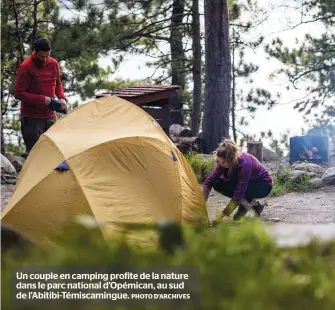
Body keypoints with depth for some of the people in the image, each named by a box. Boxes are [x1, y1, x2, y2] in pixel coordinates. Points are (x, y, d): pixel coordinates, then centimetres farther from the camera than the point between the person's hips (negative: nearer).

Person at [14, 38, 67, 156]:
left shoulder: (53, 64, 4)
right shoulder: (26, 67, -15)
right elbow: (18, 93, -15)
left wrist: (61, 98, 0)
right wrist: (43, 100, -19)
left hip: (50, 115, 6)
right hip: (32, 118, -6)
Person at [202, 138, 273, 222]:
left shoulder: (244, 163, -37)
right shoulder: (224, 161, -18)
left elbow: (239, 194, -38)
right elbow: (209, 181, -12)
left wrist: (221, 216, -38)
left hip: (264, 185, -7)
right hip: (248, 183, 8)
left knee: (233, 187, -34)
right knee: (217, 184, -13)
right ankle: (250, 201, 1)